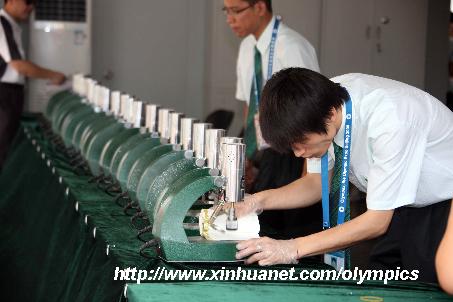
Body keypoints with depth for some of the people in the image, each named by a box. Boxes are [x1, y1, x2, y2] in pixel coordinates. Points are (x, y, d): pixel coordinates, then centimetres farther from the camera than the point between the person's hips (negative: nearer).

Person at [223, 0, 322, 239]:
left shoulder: (291, 48, -16)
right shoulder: (248, 47, 10)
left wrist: (306, 180, -20)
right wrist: (249, 161, 12)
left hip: (288, 159, -8)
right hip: (263, 159, 8)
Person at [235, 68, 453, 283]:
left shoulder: (389, 121, -35)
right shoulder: (322, 100, -15)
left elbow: (377, 221, -27)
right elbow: (317, 183, 0)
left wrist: (294, 248, -30)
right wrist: (259, 201, -16)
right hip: (406, 209, 6)